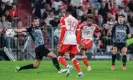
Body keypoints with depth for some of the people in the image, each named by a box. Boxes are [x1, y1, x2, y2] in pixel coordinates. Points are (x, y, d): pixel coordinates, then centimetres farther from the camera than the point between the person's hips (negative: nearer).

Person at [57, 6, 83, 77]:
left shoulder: (63, 19, 2)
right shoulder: (76, 21, 18)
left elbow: (62, 31, -8)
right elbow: (78, 33, 15)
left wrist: (60, 42, -7)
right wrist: (78, 44, 20)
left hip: (66, 40, -5)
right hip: (74, 40, 5)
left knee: (60, 56, 6)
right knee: (72, 56, 18)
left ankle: (68, 66, -21)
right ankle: (80, 72, 4)